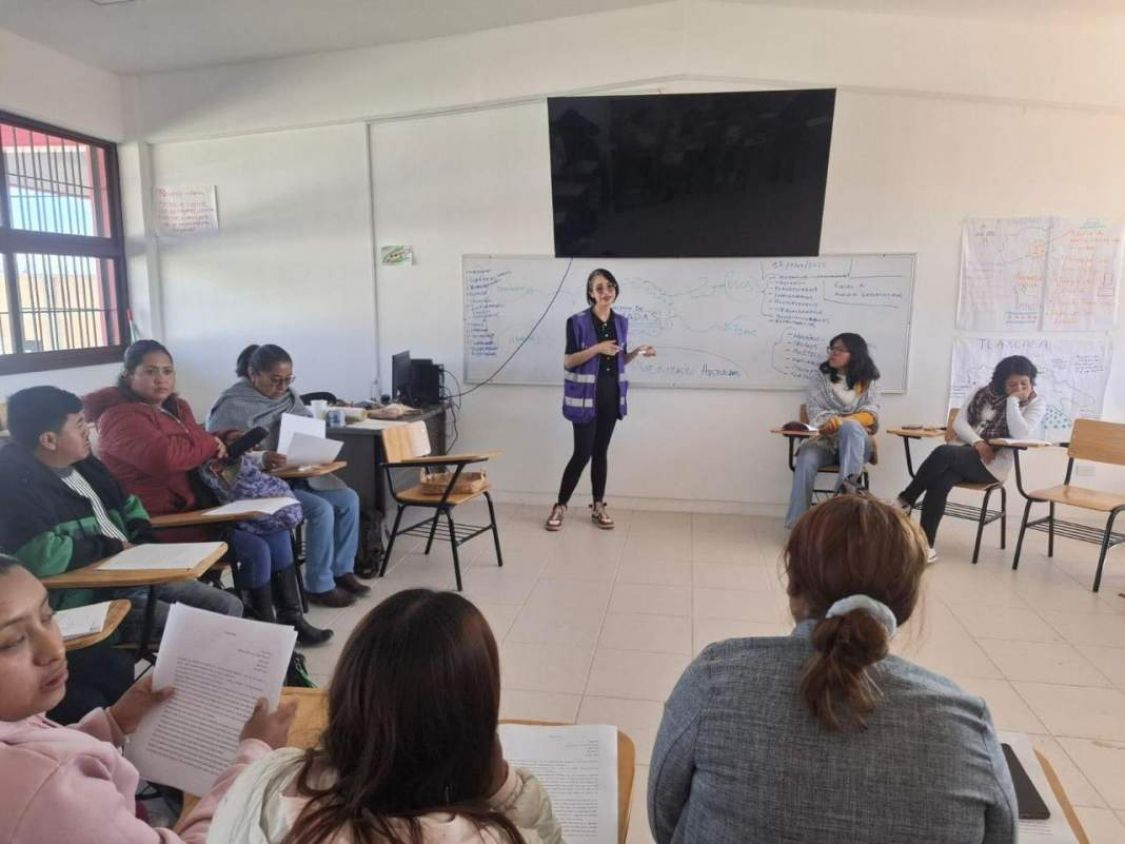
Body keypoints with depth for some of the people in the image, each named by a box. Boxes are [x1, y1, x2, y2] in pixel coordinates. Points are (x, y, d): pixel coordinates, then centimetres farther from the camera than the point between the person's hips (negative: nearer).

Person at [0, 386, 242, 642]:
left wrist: (146, 547, 6)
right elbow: (40, 556, -30)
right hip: (90, 599, -9)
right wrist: (114, 547, -14)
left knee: (229, 606, 5)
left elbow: (129, 504, 25)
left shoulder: (83, 464, 12)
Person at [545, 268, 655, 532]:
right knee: (582, 453, -6)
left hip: (611, 394, 5)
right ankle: (560, 506, 9)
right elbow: (568, 362, -11)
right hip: (585, 395, -5)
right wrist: (597, 348, -21)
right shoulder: (577, 322, -8)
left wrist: (638, 352, -1)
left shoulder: (621, 322, 9)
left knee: (601, 451, 11)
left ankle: (598, 507, 21)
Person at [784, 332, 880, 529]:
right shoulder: (820, 376, 11)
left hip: (855, 441, 0)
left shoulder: (868, 382, 11)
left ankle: (848, 485, -47)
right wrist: (830, 423, -22)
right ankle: (797, 525, -32)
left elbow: (871, 416, -3)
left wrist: (842, 421, -22)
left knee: (851, 427, -36)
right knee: (806, 460, -32)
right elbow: (814, 412, 0)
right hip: (823, 439, 0)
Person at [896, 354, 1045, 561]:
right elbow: (959, 421, 5)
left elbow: (1020, 434, -15)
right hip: (964, 452, 4)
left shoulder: (1037, 404, 3)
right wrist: (977, 442, -12)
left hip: (991, 464, -3)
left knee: (943, 453, -33)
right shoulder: (984, 392, 12)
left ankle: (905, 501, -19)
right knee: (940, 480, -31)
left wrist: (1013, 401, -13)